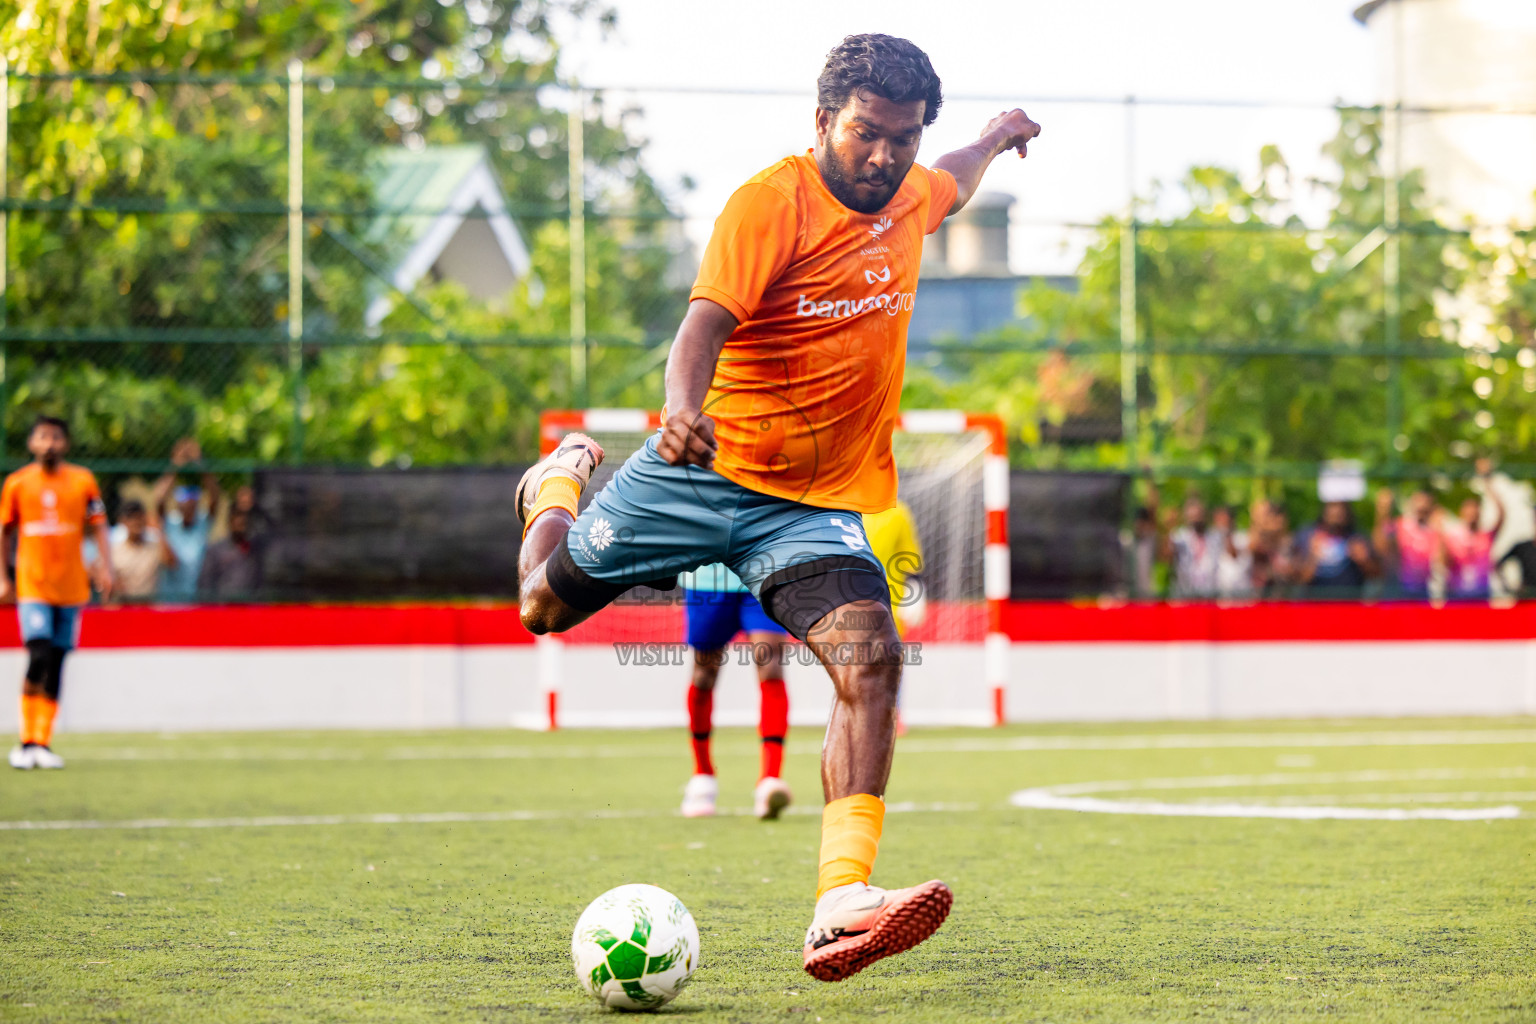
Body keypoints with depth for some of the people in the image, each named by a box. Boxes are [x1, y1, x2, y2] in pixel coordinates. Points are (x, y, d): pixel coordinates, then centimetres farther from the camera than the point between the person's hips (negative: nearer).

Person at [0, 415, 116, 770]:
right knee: (39, 657, -16)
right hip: (32, 584, -2)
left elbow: (98, 524, 5)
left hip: (71, 586, 2)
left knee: (56, 664, 4)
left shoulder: (83, 480, 4)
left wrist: (106, 566, -8)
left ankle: (42, 742, 11)